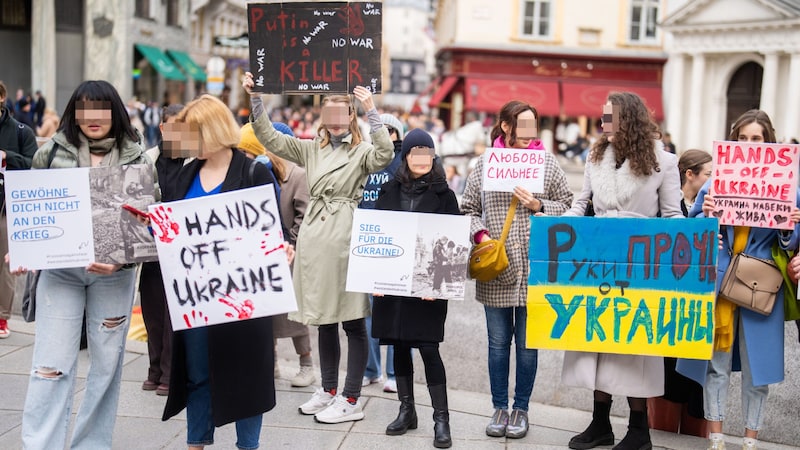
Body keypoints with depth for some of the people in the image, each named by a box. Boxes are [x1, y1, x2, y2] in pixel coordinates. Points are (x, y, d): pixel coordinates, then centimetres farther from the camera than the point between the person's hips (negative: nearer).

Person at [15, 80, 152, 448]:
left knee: (107, 361, 9)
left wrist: (120, 260, -18)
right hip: (59, 269, 0)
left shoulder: (136, 158, 1)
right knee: (51, 363, -4)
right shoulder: (51, 151, 3)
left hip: (114, 272, 1)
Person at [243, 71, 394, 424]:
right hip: (314, 235, 6)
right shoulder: (312, 149, 14)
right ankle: (329, 390, 27)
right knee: (324, 319, 15)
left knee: (353, 321, -2)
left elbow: (385, 155, -22)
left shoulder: (361, 152, -1)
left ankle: (351, 401, 4)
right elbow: (270, 138, 11)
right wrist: (255, 98, 2)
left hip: (345, 236, -6)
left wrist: (371, 110, -27)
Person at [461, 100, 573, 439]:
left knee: (527, 343, 7)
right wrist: (480, 234, -8)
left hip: (534, 270, -1)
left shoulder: (547, 162, 2)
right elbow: (468, 208, 8)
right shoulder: (485, 163, 3)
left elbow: (569, 206, 5)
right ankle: (499, 408, 23)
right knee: (498, 342, 10)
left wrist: (539, 206, -10)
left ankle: (521, 409, 21)